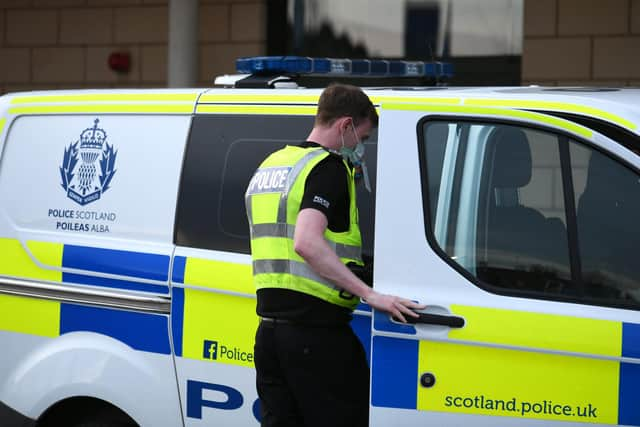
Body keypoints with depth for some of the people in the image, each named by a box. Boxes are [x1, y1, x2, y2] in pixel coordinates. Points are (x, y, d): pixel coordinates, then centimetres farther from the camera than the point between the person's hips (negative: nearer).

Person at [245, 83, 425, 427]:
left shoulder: (268, 167, 18)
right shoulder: (329, 167, -10)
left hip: (269, 329, 9)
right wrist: (370, 294, -28)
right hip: (317, 332, -8)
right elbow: (306, 242, -26)